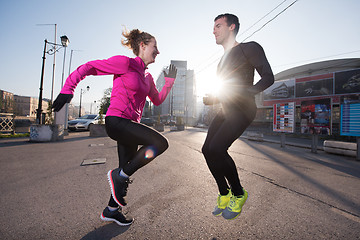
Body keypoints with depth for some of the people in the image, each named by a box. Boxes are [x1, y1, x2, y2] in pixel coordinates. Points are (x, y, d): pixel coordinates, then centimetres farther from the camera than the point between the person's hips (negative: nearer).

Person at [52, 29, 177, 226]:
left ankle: (111, 210, 34)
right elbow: (88, 68, -6)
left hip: (130, 124, 9)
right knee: (160, 143, -20)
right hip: (116, 121, -8)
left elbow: (157, 100, 23)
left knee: (126, 171, 13)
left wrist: (169, 82, 16)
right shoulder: (125, 63, -7)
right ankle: (119, 175, -3)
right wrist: (67, 89, -13)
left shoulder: (147, 76, 17)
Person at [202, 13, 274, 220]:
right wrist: (212, 100, 10)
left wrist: (244, 94, -23)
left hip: (242, 111, -8)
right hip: (226, 111, 8)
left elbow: (268, 78, -10)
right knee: (207, 149, -4)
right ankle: (224, 194, 13)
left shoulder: (249, 48, -1)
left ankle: (238, 194, 1)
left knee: (216, 149, -24)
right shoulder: (223, 60, 23)